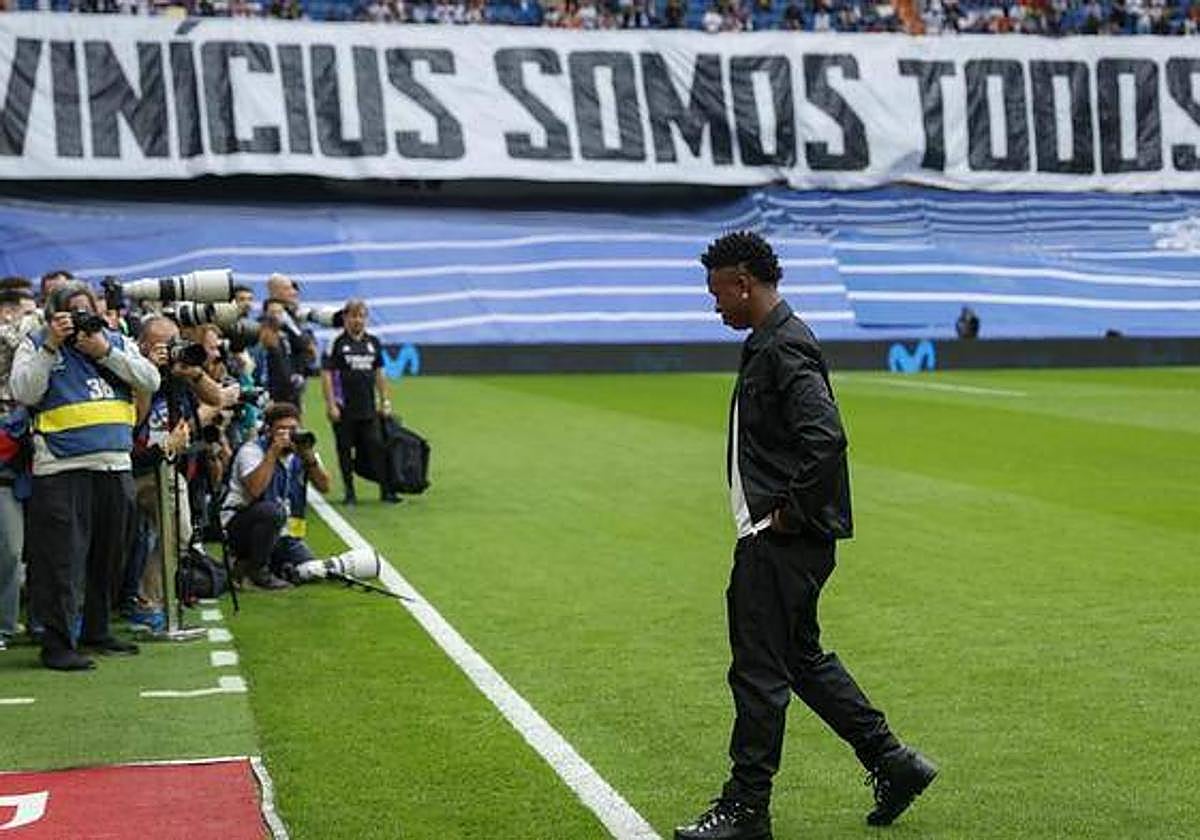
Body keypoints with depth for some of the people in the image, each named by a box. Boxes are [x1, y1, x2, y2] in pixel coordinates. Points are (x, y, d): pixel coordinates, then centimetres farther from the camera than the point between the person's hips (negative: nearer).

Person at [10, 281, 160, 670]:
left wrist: (105, 352, -6)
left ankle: (97, 631, 28)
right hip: (61, 469, -5)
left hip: (116, 465, 5)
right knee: (62, 560, -7)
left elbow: (150, 381, 2)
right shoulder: (36, 345, 5)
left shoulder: (117, 342, 15)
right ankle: (57, 643, -2)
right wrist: (51, 347, -15)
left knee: (109, 557, 13)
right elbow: (23, 392, -10)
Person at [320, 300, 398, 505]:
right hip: (344, 409, -3)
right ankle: (349, 492, 12)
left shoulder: (373, 342, 10)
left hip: (368, 408, 3)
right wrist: (331, 405, -12)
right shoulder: (337, 343, -4)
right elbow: (326, 374, -6)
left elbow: (379, 373, 17)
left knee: (377, 447, -1)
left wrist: (384, 400, 12)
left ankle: (386, 490, 2)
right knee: (345, 450, 4)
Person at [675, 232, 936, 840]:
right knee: (802, 657, 18)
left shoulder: (785, 347, -17)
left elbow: (825, 438, -28)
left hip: (785, 540, -11)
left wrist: (788, 514, -19)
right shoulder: (770, 342, 15)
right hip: (771, 538, 11)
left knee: (759, 670, -2)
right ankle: (892, 763, 25)